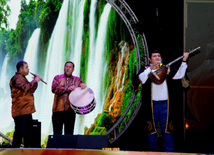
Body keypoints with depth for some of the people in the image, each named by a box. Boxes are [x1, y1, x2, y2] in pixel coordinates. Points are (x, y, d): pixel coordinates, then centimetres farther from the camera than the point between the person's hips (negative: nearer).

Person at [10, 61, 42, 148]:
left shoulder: (22, 78, 22)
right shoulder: (16, 78, -11)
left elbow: (31, 90, 27)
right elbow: (26, 88, -27)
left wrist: (35, 81, 14)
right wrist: (35, 81, -16)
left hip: (27, 110, 10)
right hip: (20, 110, -10)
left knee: (28, 131, 14)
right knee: (20, 131, -10)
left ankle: (27, 147, 20)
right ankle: (15, 148, -8)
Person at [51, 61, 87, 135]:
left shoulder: (76, 79, 16)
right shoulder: (57, 78, 13)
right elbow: (54, 89, -3)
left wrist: (83, 86, -24)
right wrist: (67, 89, -13)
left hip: (70, 109, 0)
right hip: (58, 109, 0)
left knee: (69, 133, 1)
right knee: (57, 133, 0)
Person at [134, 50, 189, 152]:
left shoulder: (167, 69, 14)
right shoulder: (145, 70, 7)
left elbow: (179, 75, 1)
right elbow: (141, 79, -12)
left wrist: (184, 61, -8)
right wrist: (150, 69, -22)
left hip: (165, 104, 1)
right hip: (152, 104, -1)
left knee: (167, 129, 1)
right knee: (151, 129, 4)